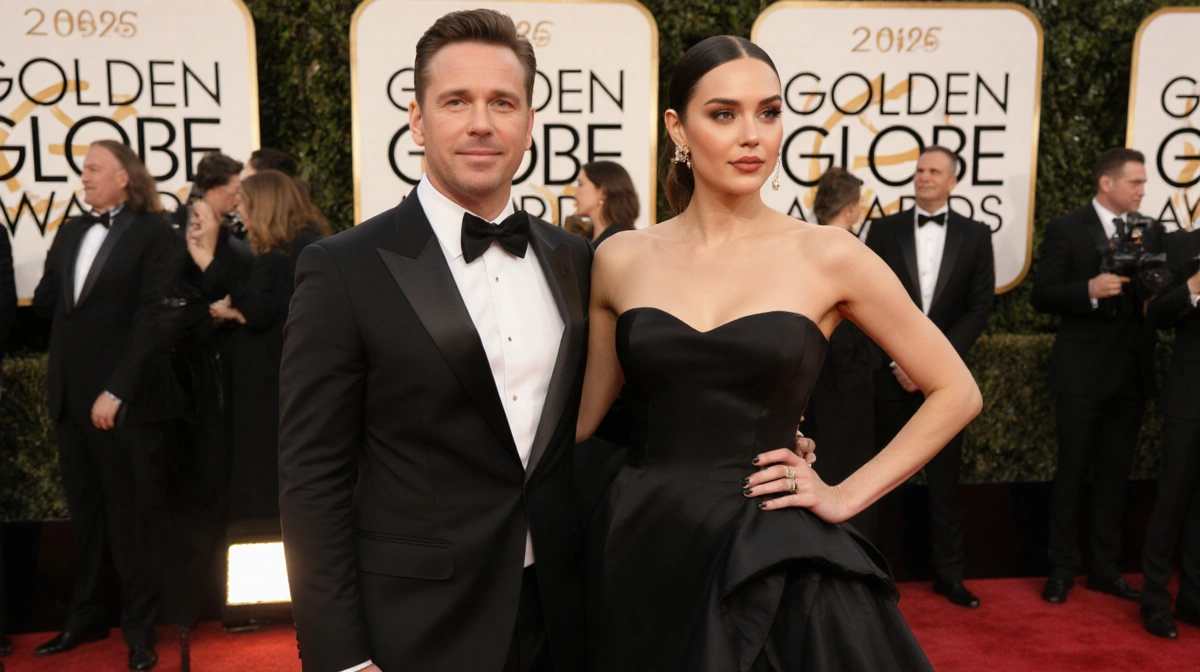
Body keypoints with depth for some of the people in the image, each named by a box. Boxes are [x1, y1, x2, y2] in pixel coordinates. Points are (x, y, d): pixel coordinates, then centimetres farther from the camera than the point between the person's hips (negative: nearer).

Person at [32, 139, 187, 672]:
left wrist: (117, 391, -17)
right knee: (85, 514, 15)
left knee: (132, 517, 4)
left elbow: (153, 319, -13)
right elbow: (46, 303, 12)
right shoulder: (70, 233, 15)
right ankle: (85, 618, 28)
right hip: (72, 398, 6)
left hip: (126, 402, -6)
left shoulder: (153, 233, -6)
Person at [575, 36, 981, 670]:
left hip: (765, 557, -2)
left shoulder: (828, 255, -5)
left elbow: (956, 392, 3)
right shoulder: (621, 259, 0)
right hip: (635, 544, 2)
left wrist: (847, 496, -2)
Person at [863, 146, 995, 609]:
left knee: (945, 479, 6)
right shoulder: (884, 230, 4)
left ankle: (949, 574, 17)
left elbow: (979, 307, 0)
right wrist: (897, 359, -9)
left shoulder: (975, 235, 5)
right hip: (890, 371, 0)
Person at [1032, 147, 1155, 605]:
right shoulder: (1066, 229, -5)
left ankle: (1105, 568, 23)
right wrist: (1090, 290, -24)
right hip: (1083, 372, -5)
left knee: (1115, 474, 12)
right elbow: (1041, 296, -10)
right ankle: (1062, 569, 15)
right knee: (1072, 472, 4)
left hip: (1131, 372, 5)